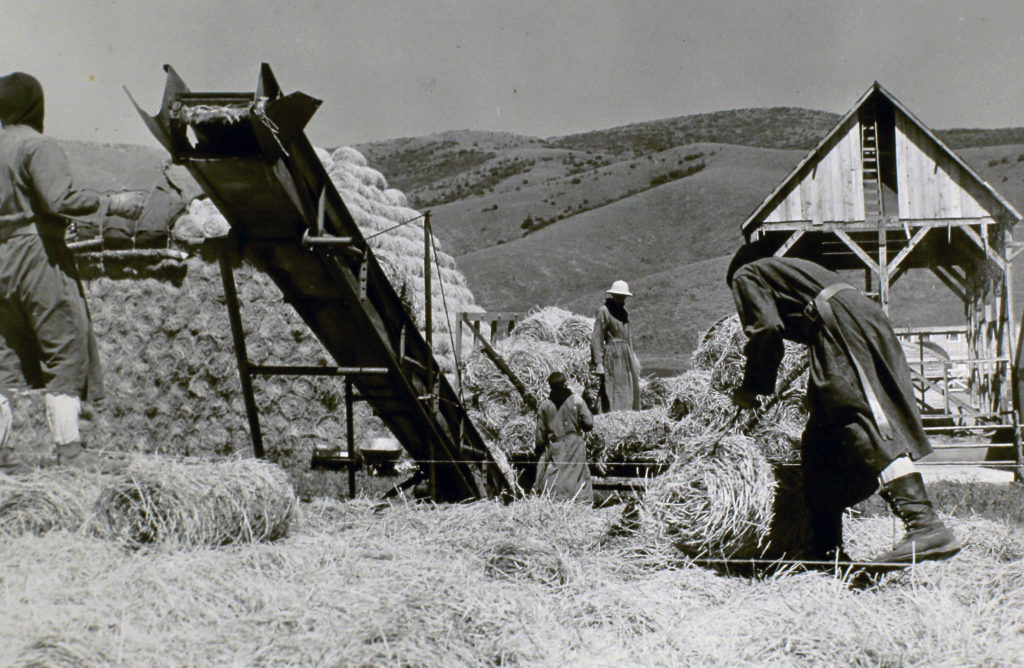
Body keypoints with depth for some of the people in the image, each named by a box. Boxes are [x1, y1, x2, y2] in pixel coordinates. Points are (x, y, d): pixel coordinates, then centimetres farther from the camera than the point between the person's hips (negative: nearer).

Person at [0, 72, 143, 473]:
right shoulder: (37, 146, -9)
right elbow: (61, 200, -21)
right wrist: (111, 203, -13)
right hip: (37, 255, -8)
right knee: (66, 349, -3)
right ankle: (68, 448, -7)